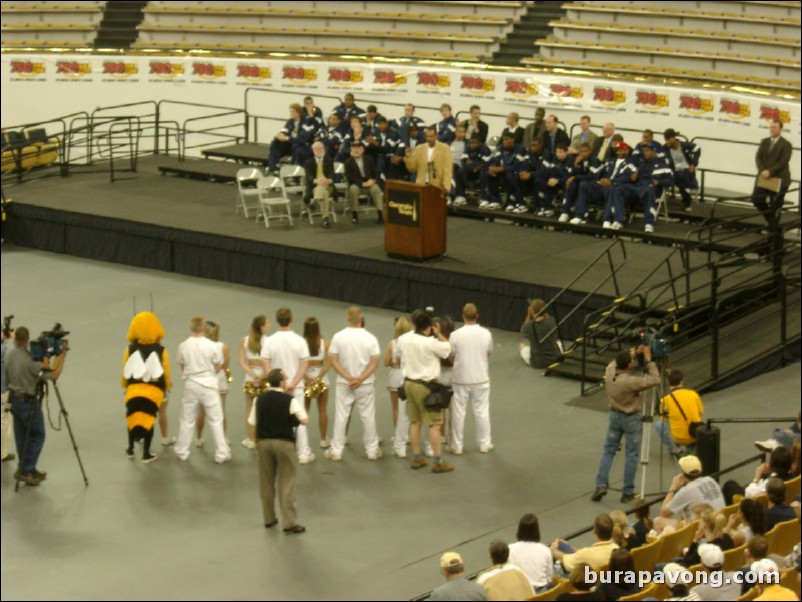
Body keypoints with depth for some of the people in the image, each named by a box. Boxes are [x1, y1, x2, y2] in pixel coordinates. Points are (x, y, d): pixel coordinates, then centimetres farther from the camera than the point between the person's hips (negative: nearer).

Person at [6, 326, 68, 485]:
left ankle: (29, 470, 20)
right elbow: (53, 375, -21)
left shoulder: (9, 355, 0)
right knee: (37, 436, 4)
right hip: (28, 401, -8)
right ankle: (26, 471, 1)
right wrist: (63, 353, -17)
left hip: (14, 399, 8)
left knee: (21, 437, 13)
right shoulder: (29, 360, -23)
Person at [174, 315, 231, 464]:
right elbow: (218, 367, -4)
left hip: (191, 385, 2)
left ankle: (182, 452, 21)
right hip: (209, 385, -2)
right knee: (215, 421, 6)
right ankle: (221, 454, 8)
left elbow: (182, 366, 3)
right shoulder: (212, 346, -12)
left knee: (187, 420, 14)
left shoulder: (183, 346, -7)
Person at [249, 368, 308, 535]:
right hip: (284, 442, -4)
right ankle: (289, 523, -3)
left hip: (264, 442, 4)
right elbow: (305, 420, -13)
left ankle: (269, 519, 23)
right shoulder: (290, 400, -10)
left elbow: (252, 422, 6)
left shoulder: (260, 399, 2)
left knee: (266, 483, 15)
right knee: (286, 483, -1)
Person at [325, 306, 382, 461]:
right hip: (365, 384, 0)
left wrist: (348, 377, -12)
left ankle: (336, 451, 9)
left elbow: (333, 361, -8)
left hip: (344, 384, 0)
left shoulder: (338, 337, -7)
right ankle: (372, 450, 16)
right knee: (368, 416, 8)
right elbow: (374, 363, -9)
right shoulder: (370, 338, -7)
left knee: (341, 416, 6)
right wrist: (360, 379, -13)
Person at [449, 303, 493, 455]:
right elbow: (489, 353, 6)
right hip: (481, 379, 2)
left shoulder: (455, 335, -15)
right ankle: (485, 444, 21)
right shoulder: (486, 334, -8)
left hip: (461, 380, -2)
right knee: (482, 412, 13)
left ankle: (456, 446, 15)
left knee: (458, 413, 9)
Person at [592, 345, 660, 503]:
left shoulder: (609, 371, -12)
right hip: (631, 418, -5)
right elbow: (655, 380, -23)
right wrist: (648, 359, -20)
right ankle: (628, 493, 9)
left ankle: (600, 485, 5)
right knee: (632, 454, 6)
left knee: (609, 450, 16)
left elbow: (616, 362, 11)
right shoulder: (630, 382, -29)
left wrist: (636, 353, 5)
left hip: (614, 415, 6)